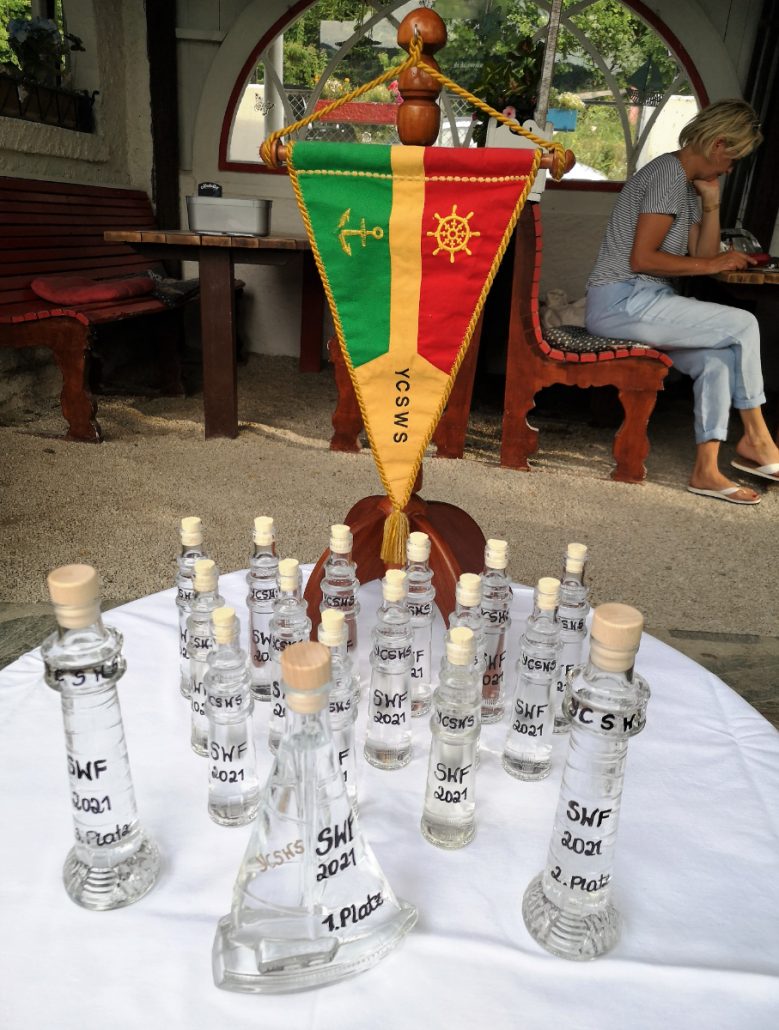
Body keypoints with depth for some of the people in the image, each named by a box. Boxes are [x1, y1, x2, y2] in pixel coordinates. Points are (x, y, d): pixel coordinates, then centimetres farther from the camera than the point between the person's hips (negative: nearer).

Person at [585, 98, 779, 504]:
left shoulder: (690, 185, 20)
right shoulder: (669, 174, -10)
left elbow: (702, 257, 16)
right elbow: (641, 258, -18)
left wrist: (711, 203, 8)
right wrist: (712, 264, -11)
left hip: (638, 303, 9)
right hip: (622, 301, -9)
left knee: (718, 359, -10)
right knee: (744, 325, -13)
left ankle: (706, 470, -8)